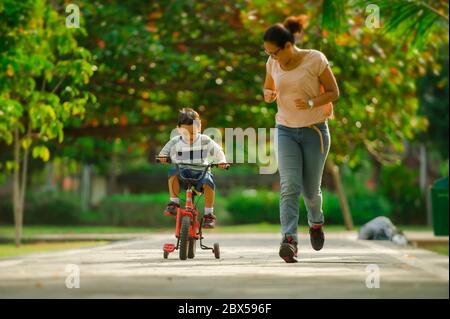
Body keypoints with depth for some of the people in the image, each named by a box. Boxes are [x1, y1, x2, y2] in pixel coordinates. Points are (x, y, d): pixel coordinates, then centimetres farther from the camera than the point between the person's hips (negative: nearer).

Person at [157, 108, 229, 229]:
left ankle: (209, 214, -19)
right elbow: (163, 153, 6)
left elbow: (218, 152, 1)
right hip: (183, 172, 1)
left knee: (208, 182, -34)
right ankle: (174, 203, -20)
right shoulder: (175, 142, 0)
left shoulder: (205, 141, -2)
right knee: (173, 172, -33)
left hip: (201, 172, -1)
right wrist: (162, 158, -18)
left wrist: (222, 162, -19)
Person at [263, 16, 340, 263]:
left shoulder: (315, 59, -12)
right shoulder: (273, 64, 0)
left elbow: (333, 92, -5)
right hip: (286, 131, 2)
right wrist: (269, 95, -8)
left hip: (314, 131, -2)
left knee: (310, 189, 6)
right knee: (289, 186, -15)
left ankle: (316, 222, 39)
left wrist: (311, 103, -23)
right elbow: (268, 89, 17)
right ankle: (289, 240, -26)